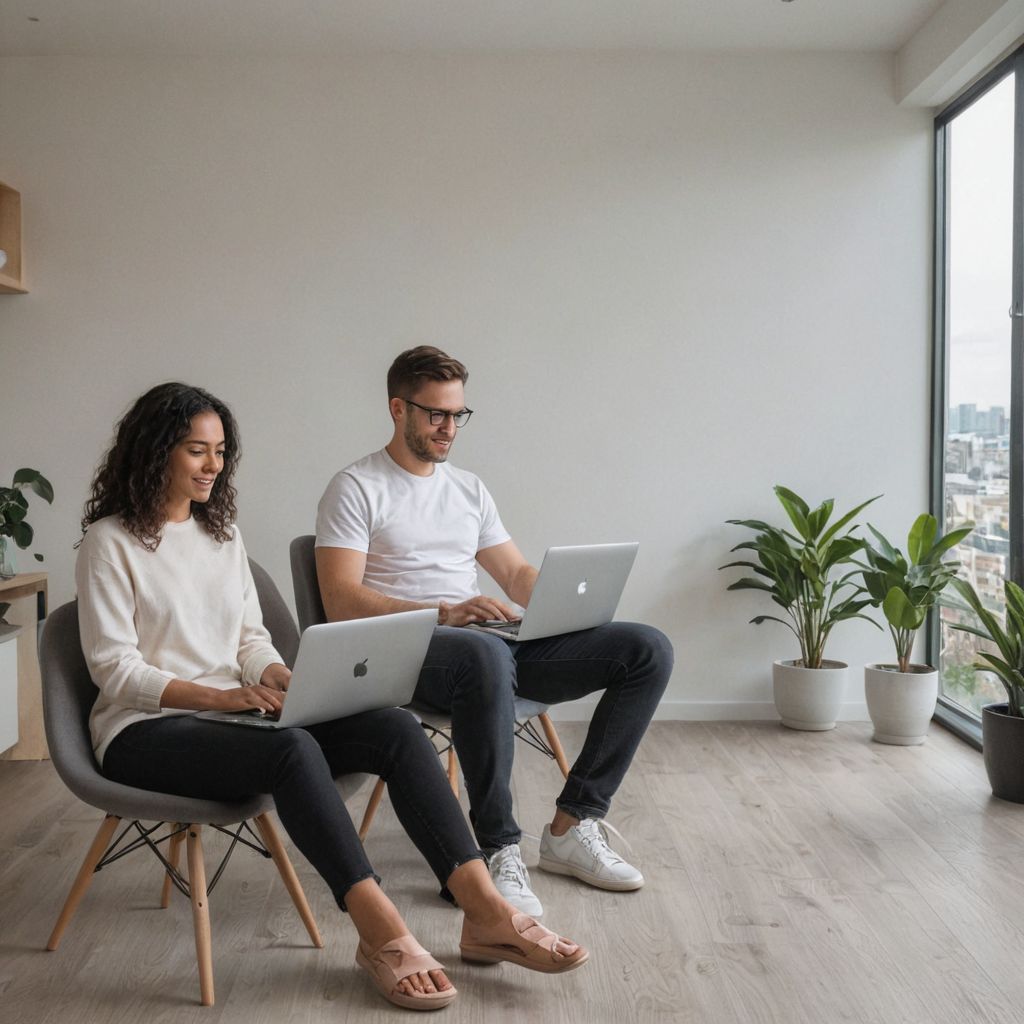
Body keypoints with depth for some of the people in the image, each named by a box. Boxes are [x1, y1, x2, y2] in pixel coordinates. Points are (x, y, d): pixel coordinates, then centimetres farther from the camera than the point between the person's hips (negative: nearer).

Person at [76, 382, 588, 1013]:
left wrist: (283, 681, -7)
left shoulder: (223, 532, 16)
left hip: (233, 711, 6)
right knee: (293, 750, -38)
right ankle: (382, 934, -32)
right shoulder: (110, 541, -3)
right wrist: (222, 696, -23)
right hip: (146, 729, -6)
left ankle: (485, 912, -27)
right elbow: (115, 668, -10)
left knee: (395, 729, -20)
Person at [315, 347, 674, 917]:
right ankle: (499, 850, -27)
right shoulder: (357, 489, 1)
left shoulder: (468, 487, 22)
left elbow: (517, 573, 23)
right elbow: (342, 600, -10)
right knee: (485, 656, -44)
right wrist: (443, 613, -22)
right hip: (408, 654, -7)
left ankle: (572, 827, -9)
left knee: (649, 649, -10)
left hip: (494, 643, 7)